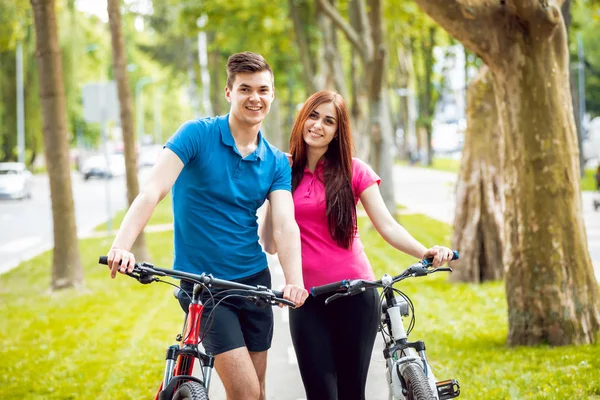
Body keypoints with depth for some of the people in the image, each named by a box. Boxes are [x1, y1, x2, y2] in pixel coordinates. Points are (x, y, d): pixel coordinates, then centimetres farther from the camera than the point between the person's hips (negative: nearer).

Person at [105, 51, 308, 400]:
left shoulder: (276, 162, 3)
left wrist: (294, 282, -29)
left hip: (254, 279, 5)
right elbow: (153, 191, -21)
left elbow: (285, 225, -10)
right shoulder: (197, 135, -9)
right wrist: (122, 247, -37)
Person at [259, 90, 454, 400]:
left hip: (354, 293, -1)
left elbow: (387, 226, -4)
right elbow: (270, 245, 4)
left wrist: (424, 252, -21)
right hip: (306, 300, 1)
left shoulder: (353, 171, 3)